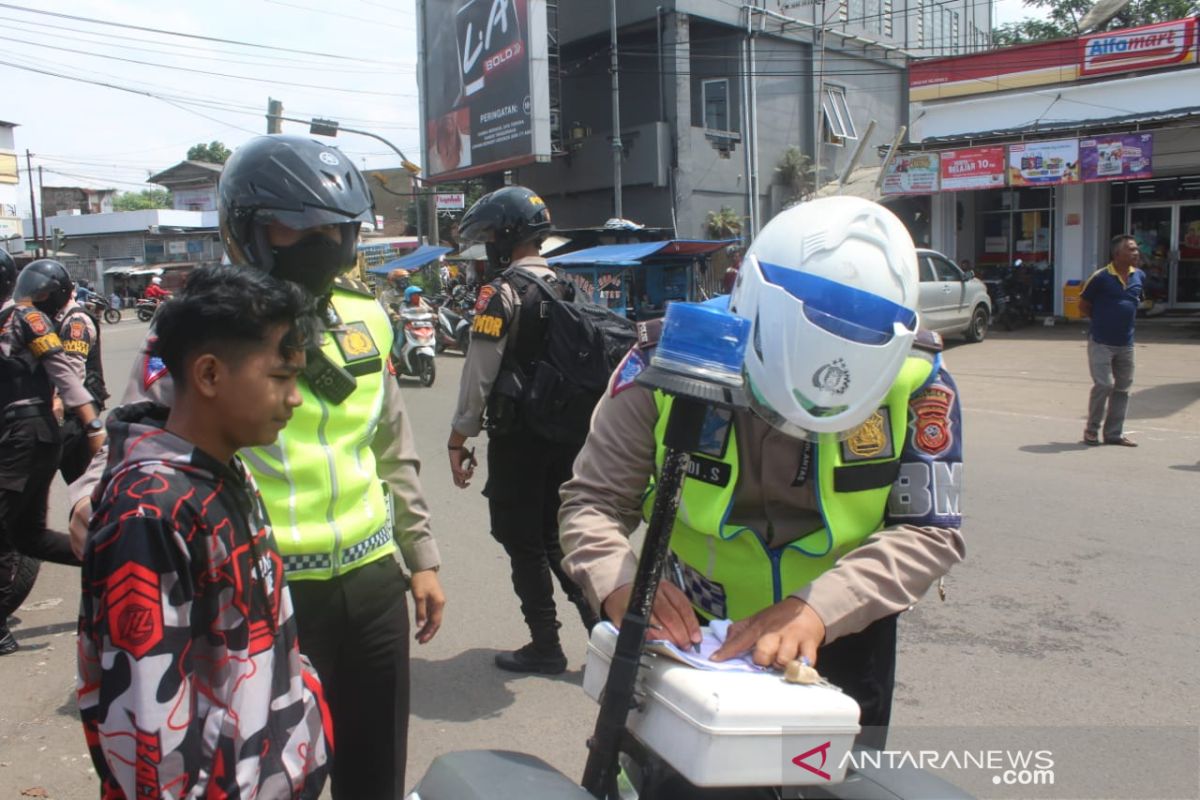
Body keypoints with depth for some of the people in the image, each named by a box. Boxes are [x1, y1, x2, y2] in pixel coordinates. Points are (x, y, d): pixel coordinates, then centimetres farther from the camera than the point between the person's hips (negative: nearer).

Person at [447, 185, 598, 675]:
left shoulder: (501, 293, -13)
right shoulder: (566, 288, 9)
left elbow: (479, 377, -16)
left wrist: (459, 440, -8)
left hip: (517, 438, -7)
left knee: (524, 543, 6)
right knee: (557, 535, 18)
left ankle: (545, 645, 15)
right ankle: (603, 624, 14)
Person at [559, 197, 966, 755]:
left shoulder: (914, 381, -21)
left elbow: (930, 530, -22)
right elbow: (594, 500, -19)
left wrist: (819, 609, -38)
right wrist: (620, 583, -41)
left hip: (842, 632, 1)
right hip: (693, 629, 0)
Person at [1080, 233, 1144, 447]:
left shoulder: (1139, 277, 5)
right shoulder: (1100, 277, -12)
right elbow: (1083, 306, -2)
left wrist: (1123, 320, 10)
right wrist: (1103, 320, 3)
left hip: (1126, 343, 6)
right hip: (1100, 342, -6)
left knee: (1123, 387, 9)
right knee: (1103, 385, -10)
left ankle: (1114, 433, 18)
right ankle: (1091, 429, 8)